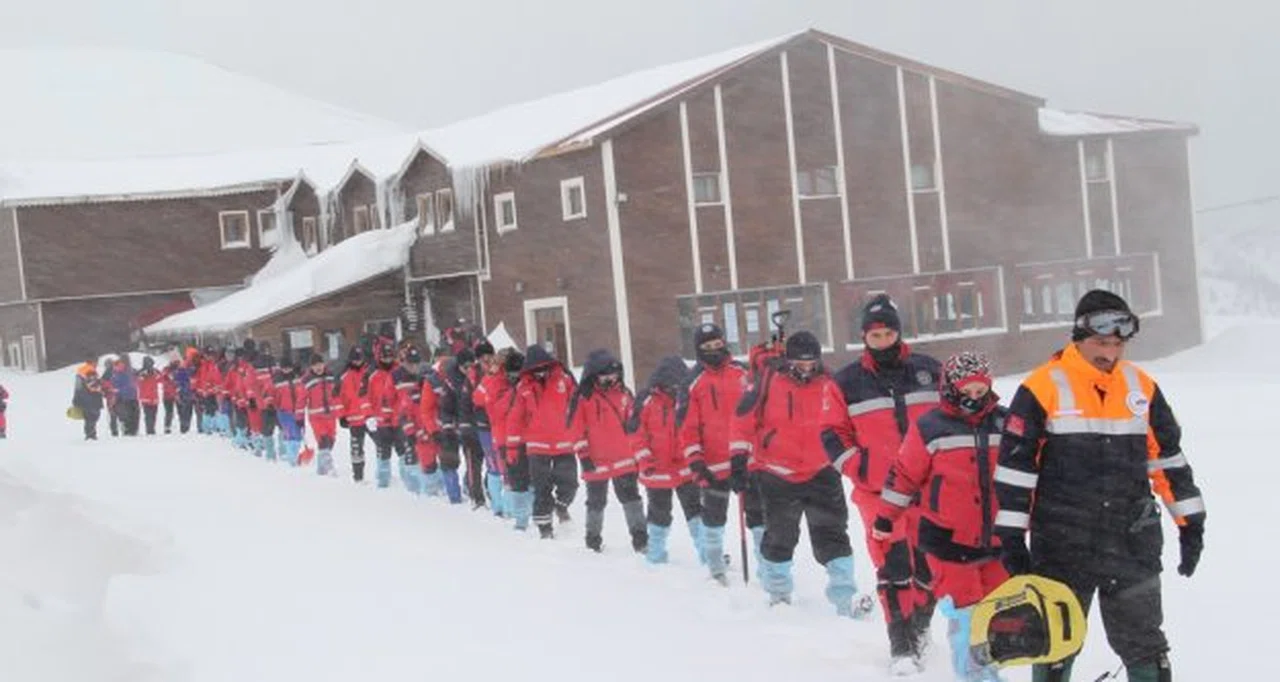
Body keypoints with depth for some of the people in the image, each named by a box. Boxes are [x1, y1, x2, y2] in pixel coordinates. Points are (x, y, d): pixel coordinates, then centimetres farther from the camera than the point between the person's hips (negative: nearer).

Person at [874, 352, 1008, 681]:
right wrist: (885, 518, 3)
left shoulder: (1004, 424, 3)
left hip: (995, 541, 4)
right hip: (949, 541, -4)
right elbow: (904, 474, -2)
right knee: (966, 615, -6)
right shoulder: (930, 428, -9)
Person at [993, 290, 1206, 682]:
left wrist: (1190, 523, 12)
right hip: (1061, 546, -3)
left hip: (1133, 543, 3)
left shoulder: (1142, 387, 5)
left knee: (1144, 643, 10)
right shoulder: (1043, 388, -8)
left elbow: (1168, 458, 13)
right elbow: (1015, 466, -6)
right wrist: (1011, 537, -8)